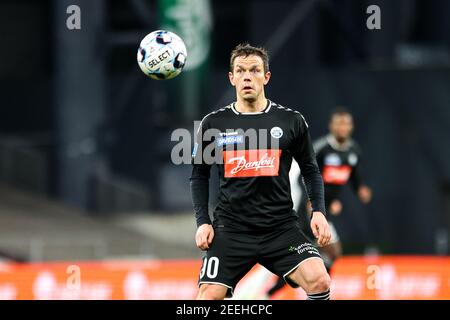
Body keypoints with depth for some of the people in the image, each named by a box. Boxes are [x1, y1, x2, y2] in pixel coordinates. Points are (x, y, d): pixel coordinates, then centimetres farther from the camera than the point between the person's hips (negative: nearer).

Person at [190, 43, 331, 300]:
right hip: (231, 228, 0)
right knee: (209, 297, -11)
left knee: (319, 281, -21)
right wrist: (203, 221, 4)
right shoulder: (213, 124, 4)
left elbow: (311, 170, 12)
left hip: (281, 228, 0)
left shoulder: (292, 121, 3)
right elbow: (200, 175, 14)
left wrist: (319, 212, -1)